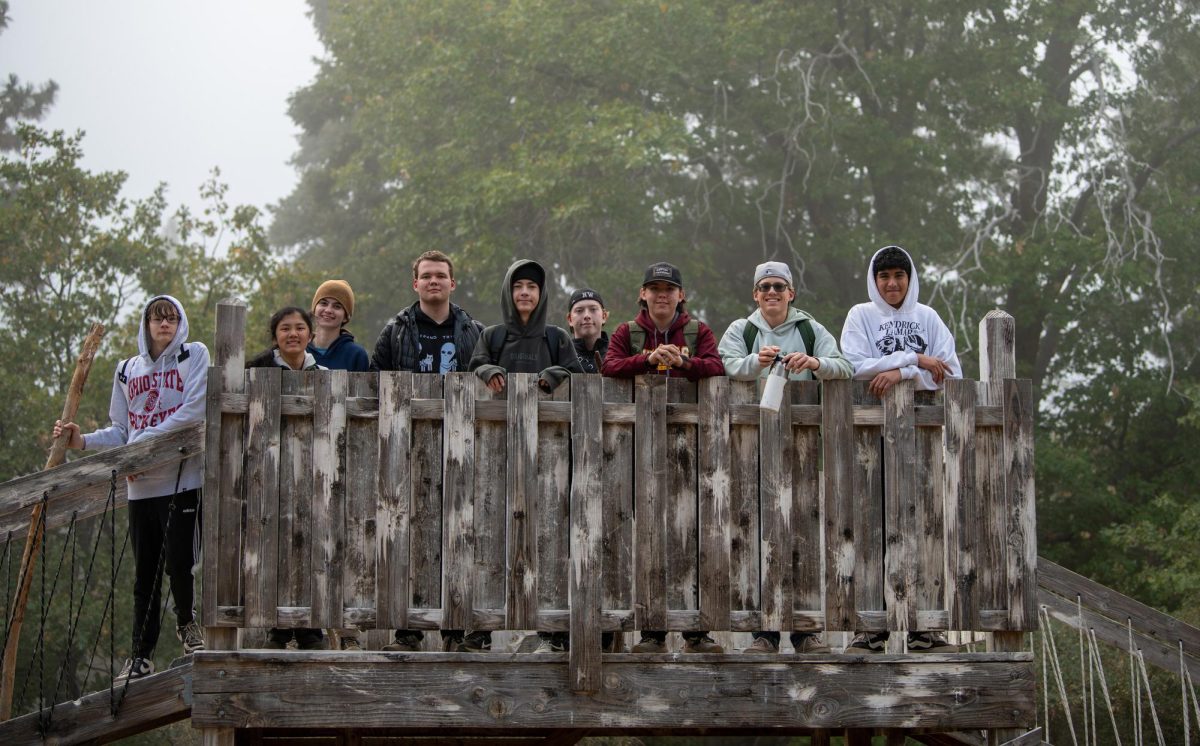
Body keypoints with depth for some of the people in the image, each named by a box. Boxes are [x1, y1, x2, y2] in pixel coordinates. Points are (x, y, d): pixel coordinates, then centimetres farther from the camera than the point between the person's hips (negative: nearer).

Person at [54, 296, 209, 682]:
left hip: (183, 478, -4)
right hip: (141, 485, 4)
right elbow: (121, 430, 17)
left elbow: (194, 411, -11)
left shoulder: (194, 355, 3)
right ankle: (141, 656, 9)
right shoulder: (127, 370, 17)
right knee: (144, 573, 5)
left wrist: (144, 442, -14)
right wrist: (83, 441, -1)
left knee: (178, 560, -9)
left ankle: (187, 621, 20)